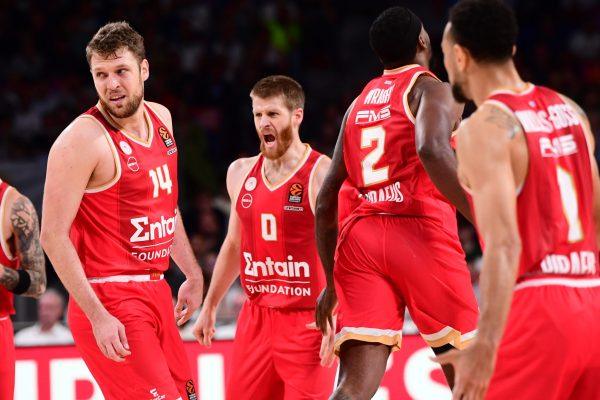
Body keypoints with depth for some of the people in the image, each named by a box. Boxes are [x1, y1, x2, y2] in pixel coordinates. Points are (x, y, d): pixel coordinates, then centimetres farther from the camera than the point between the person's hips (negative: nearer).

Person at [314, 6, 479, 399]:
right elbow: (432, 149, -20)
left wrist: (332, 283, 30)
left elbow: (326, 202, 22)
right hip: (420, 234, -5)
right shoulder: (433, 89, 3)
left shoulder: (358, 105, 22)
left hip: (359, 238, 5)